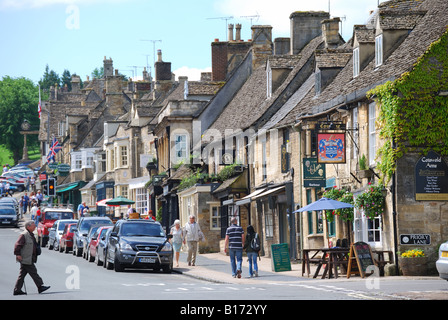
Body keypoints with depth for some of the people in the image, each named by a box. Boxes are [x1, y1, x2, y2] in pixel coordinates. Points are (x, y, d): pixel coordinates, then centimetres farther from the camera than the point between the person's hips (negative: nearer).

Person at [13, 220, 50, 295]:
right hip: (25, 259, -10)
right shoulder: (24, 235, -14)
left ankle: (17, 290, 12)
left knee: (22, 274, 10)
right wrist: (18, 254, -19)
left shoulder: (31, 235, 17)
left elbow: (34, 245, 28)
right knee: (33, 273, -5)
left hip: (29, 259, 10)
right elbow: (17, 245, -17)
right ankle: (40, 287, -1)